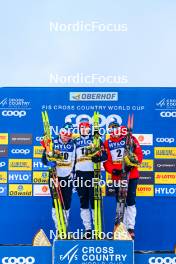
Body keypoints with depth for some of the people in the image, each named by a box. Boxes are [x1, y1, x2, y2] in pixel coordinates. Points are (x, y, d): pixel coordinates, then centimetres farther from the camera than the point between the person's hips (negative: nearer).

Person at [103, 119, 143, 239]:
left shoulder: (130, 139, -1)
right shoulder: (107, 143, 6)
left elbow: (139, 154, -4)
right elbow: (106, 161, 3)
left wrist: (132, 164, -18)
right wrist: (113, 170, -13)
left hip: (131, 175, -3)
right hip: (117, 177, 3)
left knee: (130, 201, -3)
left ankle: (131, 228, 6)